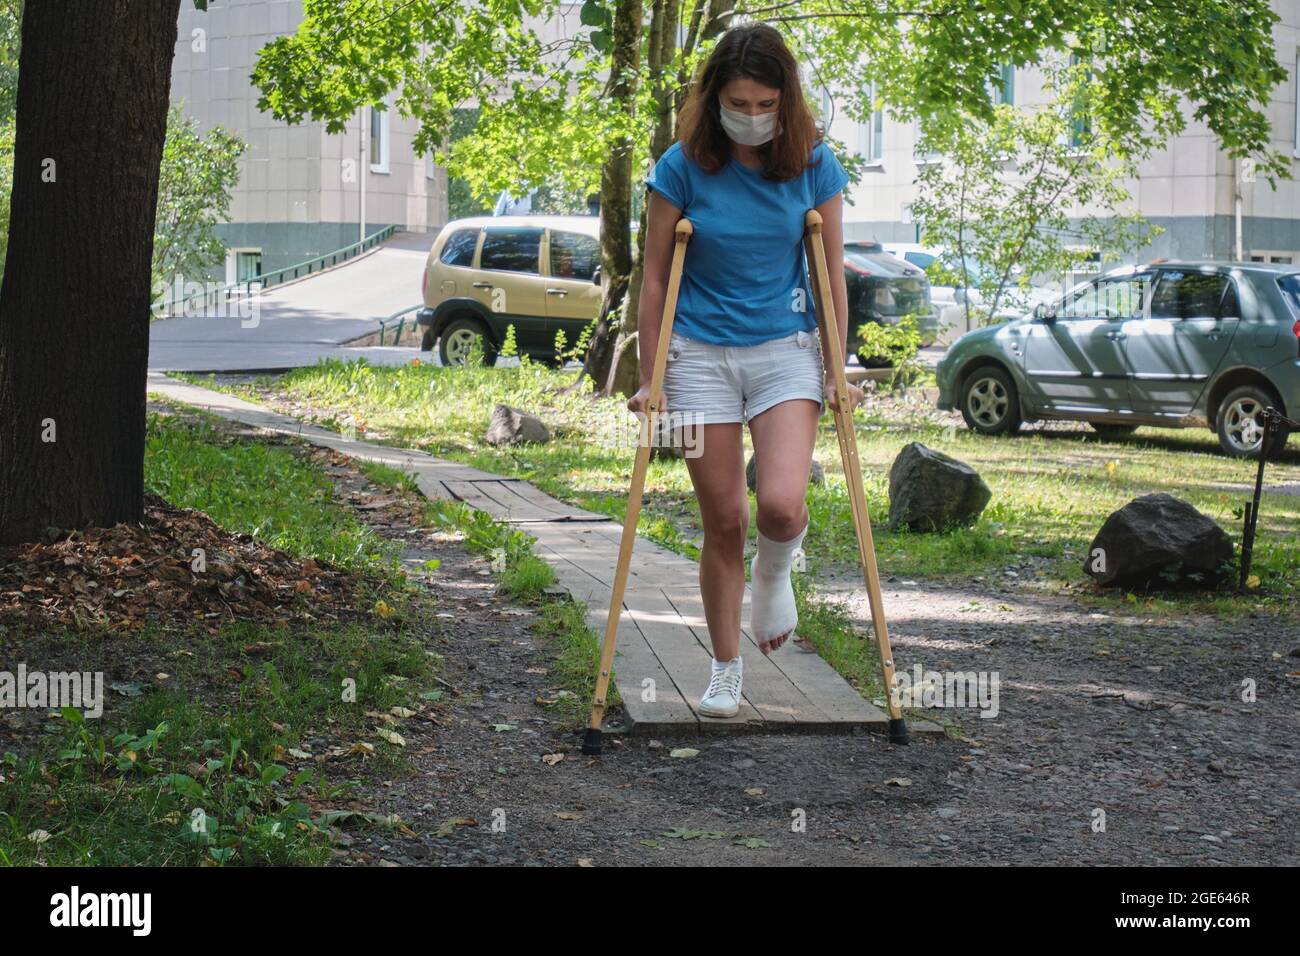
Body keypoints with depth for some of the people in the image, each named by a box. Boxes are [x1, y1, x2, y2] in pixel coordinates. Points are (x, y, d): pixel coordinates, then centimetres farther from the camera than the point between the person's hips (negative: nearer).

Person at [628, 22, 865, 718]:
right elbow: (654, 278, 0)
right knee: (723, 522, 2)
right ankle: (726, 668, 19)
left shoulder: (813, 165, -4)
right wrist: (648, 378, -1)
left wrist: (836, 370, 3)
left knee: (782, 507, -19)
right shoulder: (683, 167, -8)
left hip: (785, 350, 0)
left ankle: (773, 573, 18)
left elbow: (832, 273, 4)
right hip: (700, 354, 0)